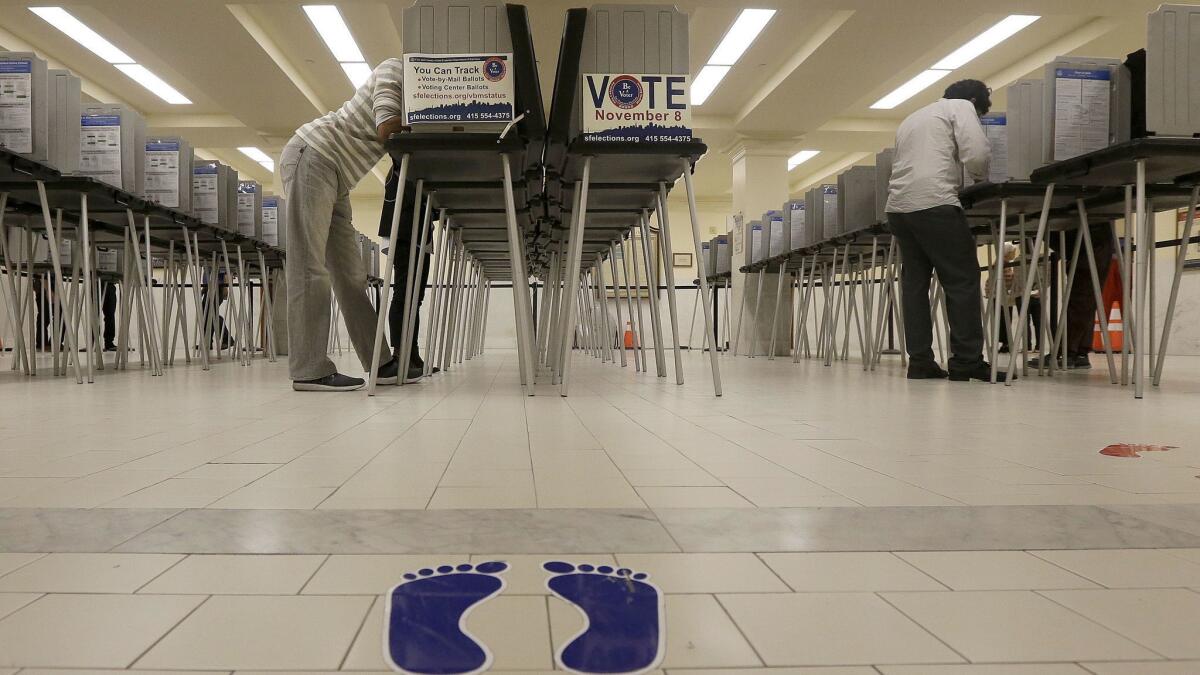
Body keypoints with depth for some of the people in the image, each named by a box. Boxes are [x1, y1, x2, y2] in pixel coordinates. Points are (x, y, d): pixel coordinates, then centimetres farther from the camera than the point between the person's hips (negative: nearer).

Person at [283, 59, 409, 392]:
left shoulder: (410, 95, 20)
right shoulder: (396, 68, -6)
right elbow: (387, 129, -19)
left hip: (335, 178, 9)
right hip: (311, 156, -9)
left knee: (351, 275, 5)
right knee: (310, 268, -14)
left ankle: (381, 363, 6)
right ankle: (309, 370, -16)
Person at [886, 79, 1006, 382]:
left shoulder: (911, 119, 31)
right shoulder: (962, 107, 8)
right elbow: (977, 154, -8)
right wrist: (982, 177, 12)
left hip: (898, 206, 7)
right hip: (934, 203, -7)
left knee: (914, 282, 8)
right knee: (963, 280, -3)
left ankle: (919, 361, 5)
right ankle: (967, 361, -5)